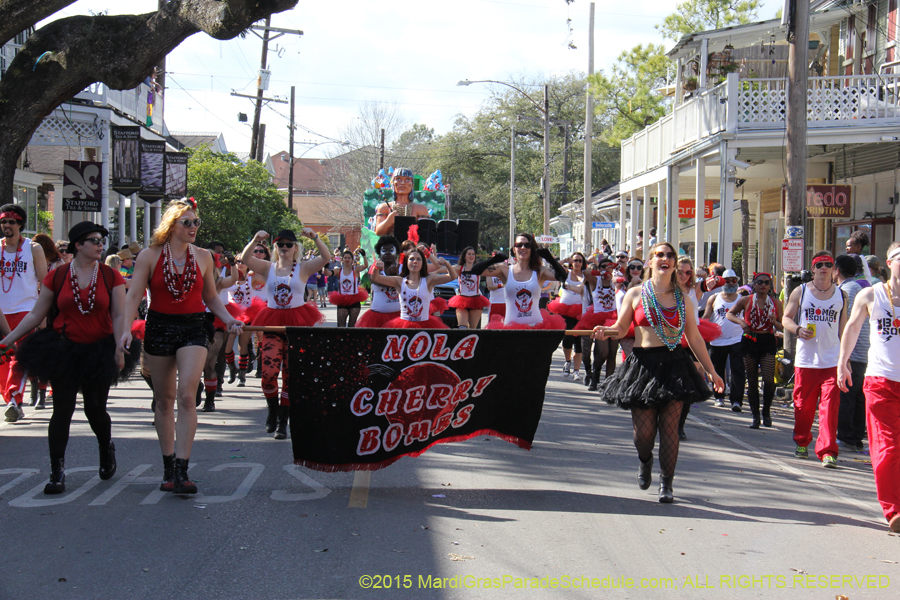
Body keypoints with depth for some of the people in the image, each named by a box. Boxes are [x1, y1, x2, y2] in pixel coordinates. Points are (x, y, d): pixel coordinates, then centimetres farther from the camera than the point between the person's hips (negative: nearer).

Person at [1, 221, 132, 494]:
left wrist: (120, 349, -13)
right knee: (62, 409, -5)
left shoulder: (111, 277, 1)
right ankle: (57, 472, 1)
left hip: (99, 351, 0)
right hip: (64, 349, 0)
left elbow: (119, 316, 0)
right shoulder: (57, 277, 1)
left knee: (95, 409, 2)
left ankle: (106, 449, 35)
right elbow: (35, 315, 6)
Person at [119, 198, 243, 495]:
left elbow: (210, 296, 16)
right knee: (164, 400, 8)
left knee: (186, 395, -16)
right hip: (159, 329, 0)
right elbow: (133, 296, -3)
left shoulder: (203, 257, 7)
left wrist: (227, 318, -1)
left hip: (193, 329, 0)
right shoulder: (149, 256, 1)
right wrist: (126, 328, -18)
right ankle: (168, 468, 22)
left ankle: (181, 470, -17)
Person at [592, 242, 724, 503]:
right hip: (643, 364, -1)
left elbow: (695, 338, 12)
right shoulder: (635, 294, 7)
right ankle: (645, 461, 31)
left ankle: (666, 482, 9)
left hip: (674, 364, 1)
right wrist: (605, 332, -17)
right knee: (644, 430, -3)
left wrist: (711, 371, 11)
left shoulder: (682, 299, 10)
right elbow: (621, 328, 6)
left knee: (670, 427, -3)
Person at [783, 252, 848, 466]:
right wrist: (798, 330, -14)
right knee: (803, 405, 9)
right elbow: (786, 318, 8)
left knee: (830, 407, -10)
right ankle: (802, 442, 31)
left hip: (832, 360, 0)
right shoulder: (800, 292, 5)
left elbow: (844, 328, 13)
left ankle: (827, 451, -10)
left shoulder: (841, 294, 9)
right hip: (805, 359, 0)